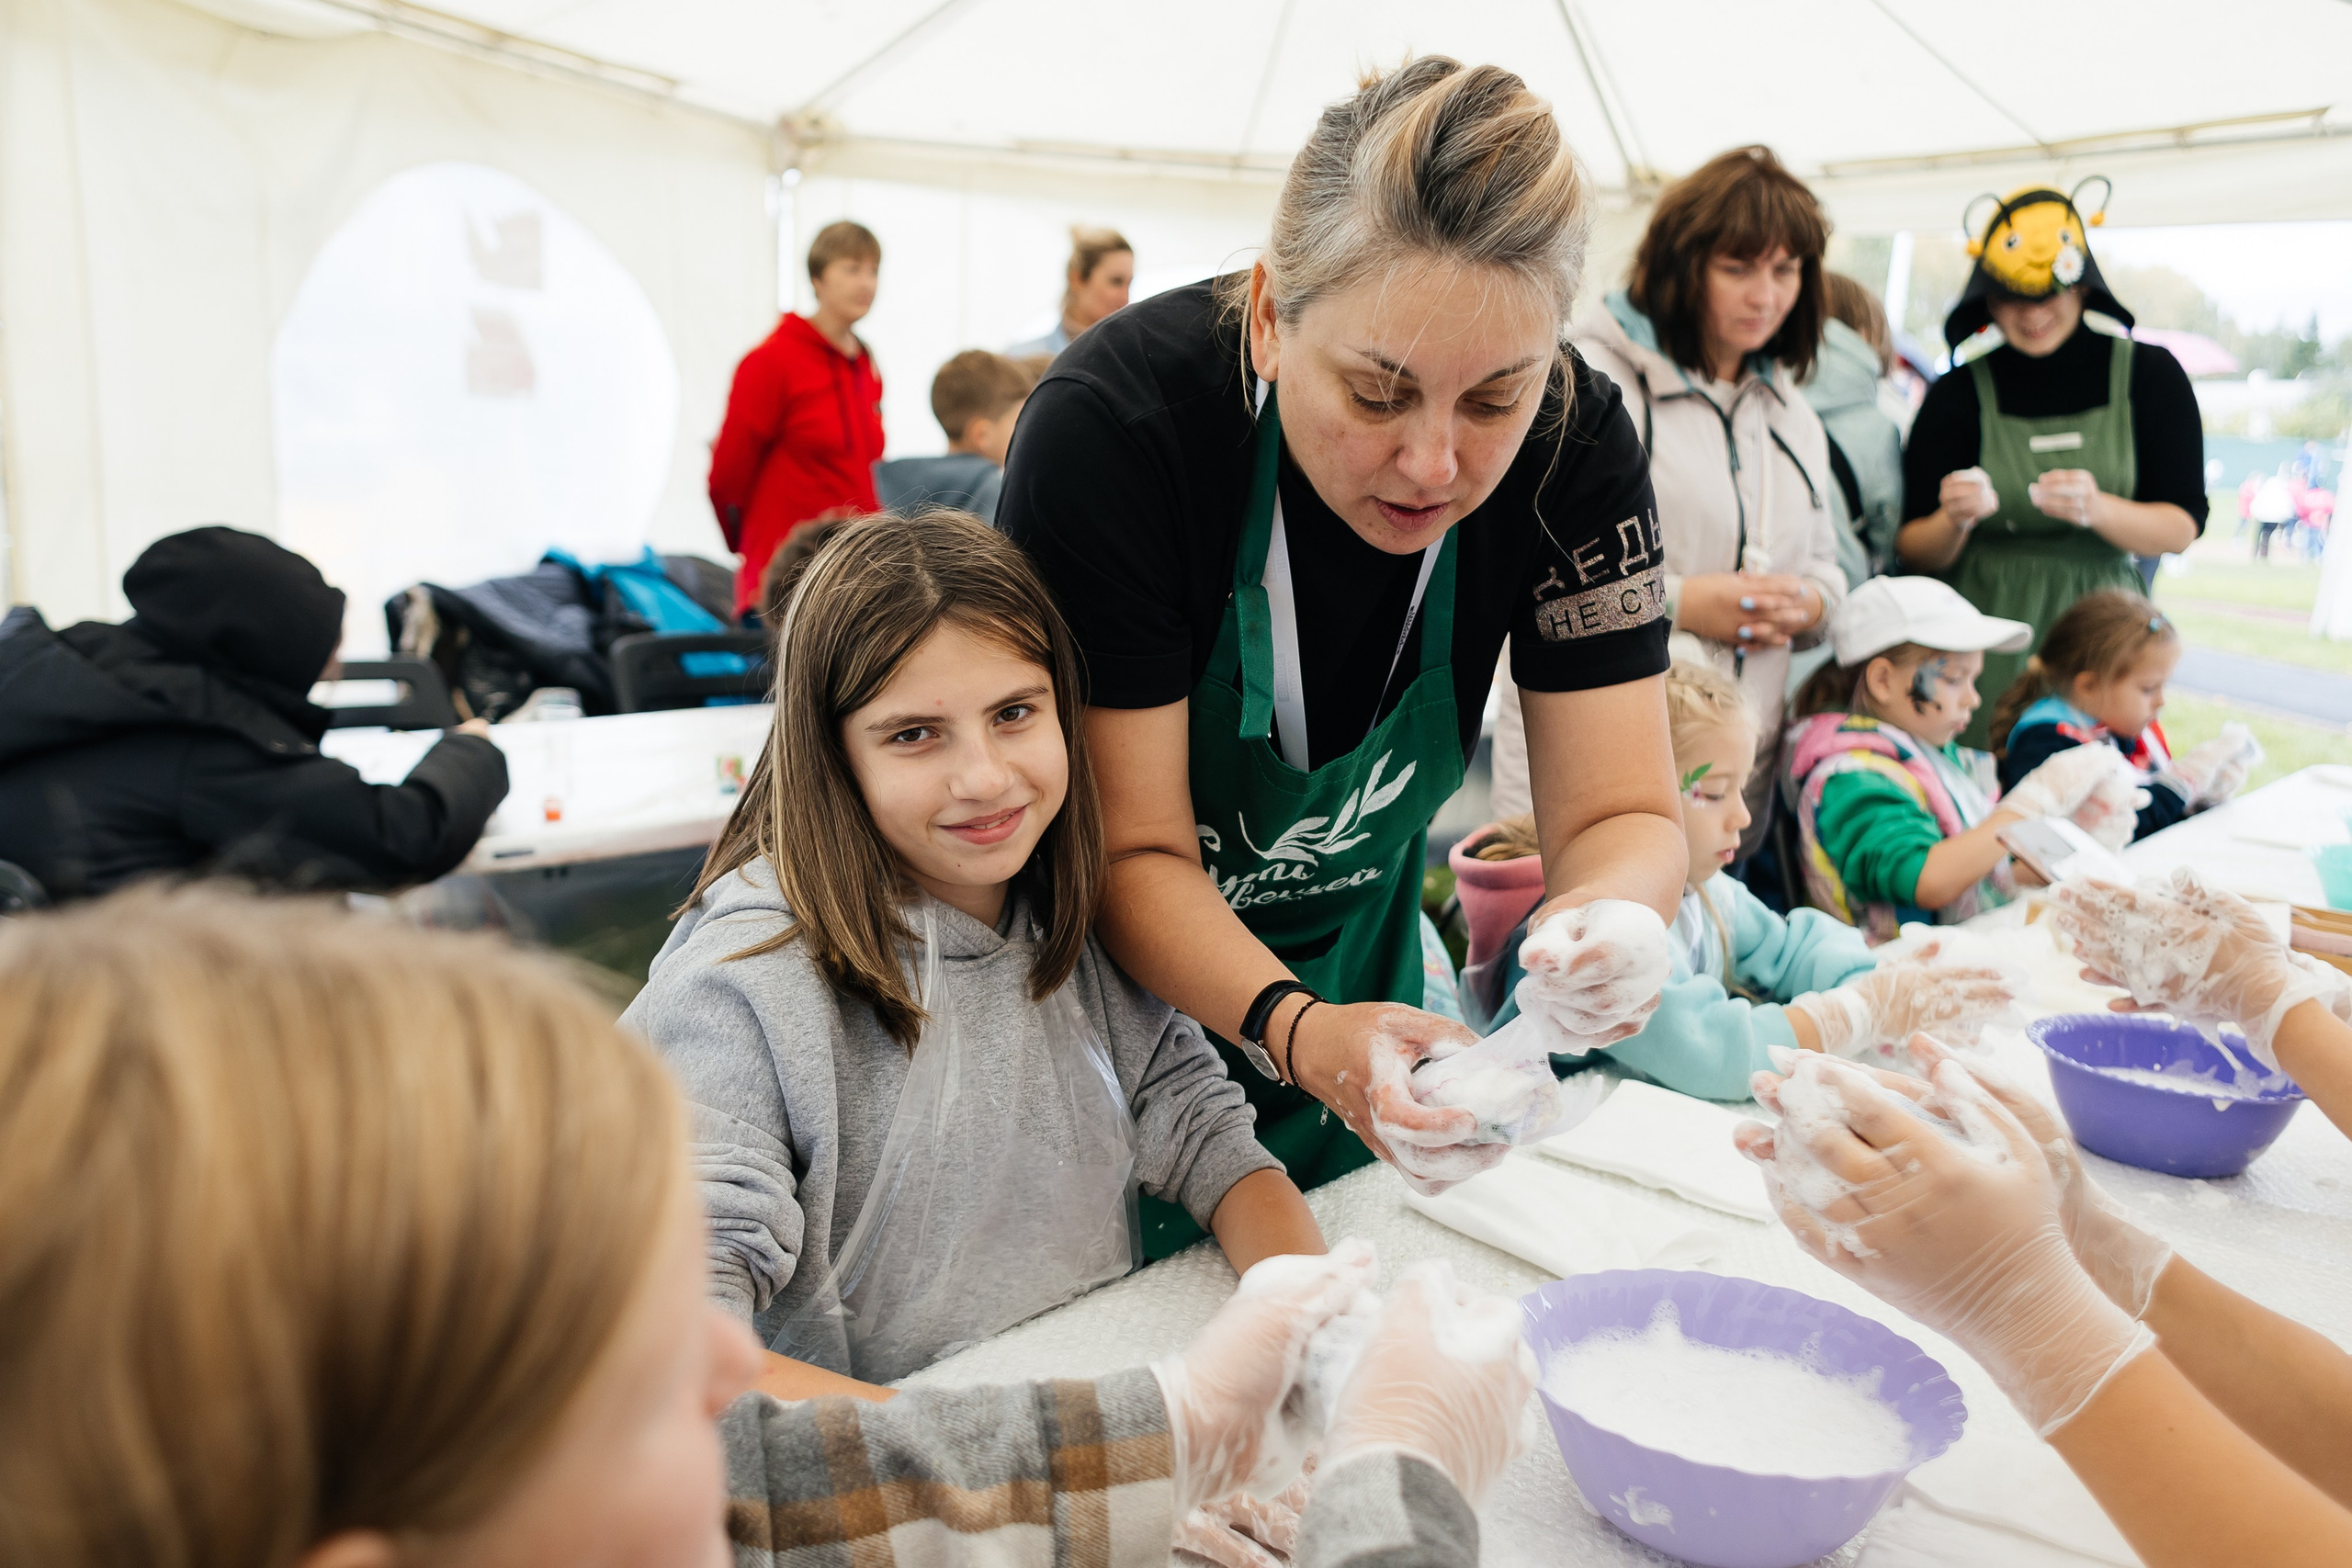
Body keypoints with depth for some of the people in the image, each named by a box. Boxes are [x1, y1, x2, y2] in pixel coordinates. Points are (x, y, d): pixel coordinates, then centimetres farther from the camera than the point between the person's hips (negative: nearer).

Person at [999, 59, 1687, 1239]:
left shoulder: (1572, 440, -19)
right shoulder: (1109, 423, -30)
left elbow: (1620, 811, -17)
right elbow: (1131, 854, -27)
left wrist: (1614, 918, -40)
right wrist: (1298, 1034, -44)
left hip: (1356, 959, 4)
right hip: (1118, 985, -3)